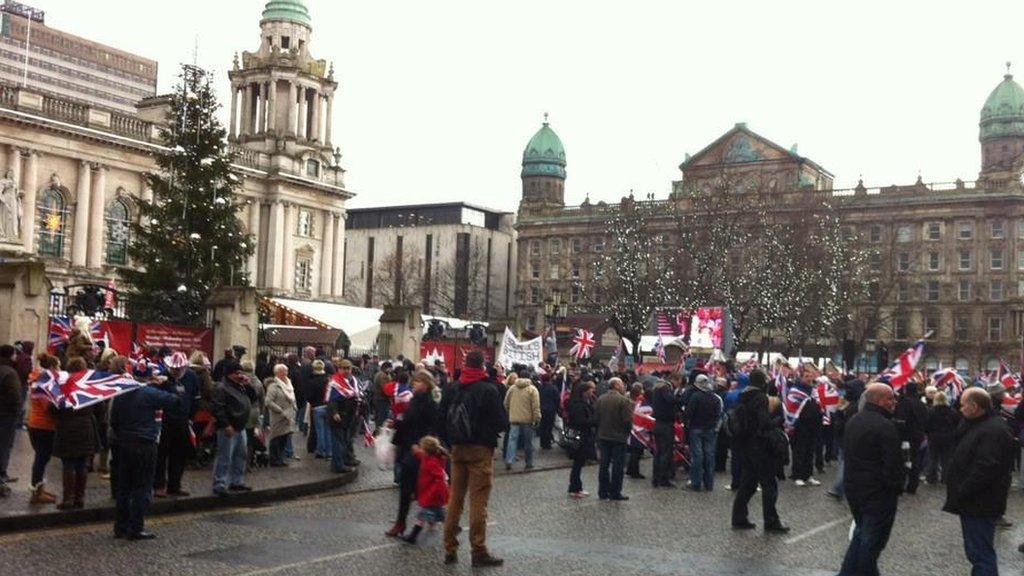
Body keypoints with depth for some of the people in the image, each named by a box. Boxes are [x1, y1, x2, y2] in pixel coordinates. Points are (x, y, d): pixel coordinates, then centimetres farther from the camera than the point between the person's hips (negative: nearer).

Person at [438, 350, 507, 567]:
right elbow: (502, 422, -11)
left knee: (455, 499, 12)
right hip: (480, 449, -5)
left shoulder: (453, 389, 3)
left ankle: (450, 549, 15)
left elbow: (442, 419, 8)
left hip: (458, 449, 5)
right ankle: (479, 551, 0)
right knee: (478, 501, -2)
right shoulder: (489, 390, -12)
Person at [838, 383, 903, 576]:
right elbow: (893, 463, -22)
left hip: (853, 487, 8)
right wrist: (898, 486, -8)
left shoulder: (853, 421, 9)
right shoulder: (885, 426, -20)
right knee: (873, 539, 2)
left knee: (862, 532, 21)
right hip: (878, 492, -8)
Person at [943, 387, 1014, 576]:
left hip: (979, 505, -10)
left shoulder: (993, 431, -23)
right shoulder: (978, 424, 12)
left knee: (981, 554, -5)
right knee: (975, 552, 21)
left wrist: (959, 495, -22)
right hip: (973, 503, 10)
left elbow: (985, 470, -28)